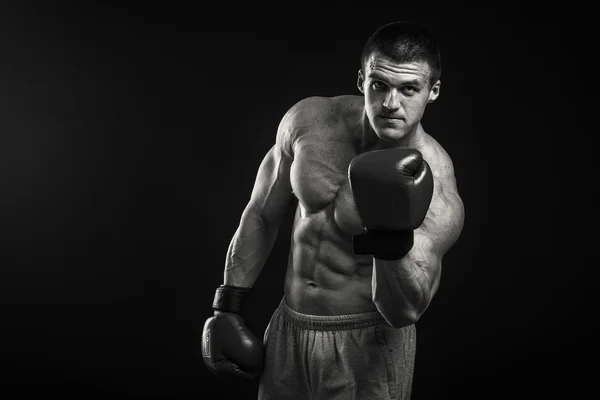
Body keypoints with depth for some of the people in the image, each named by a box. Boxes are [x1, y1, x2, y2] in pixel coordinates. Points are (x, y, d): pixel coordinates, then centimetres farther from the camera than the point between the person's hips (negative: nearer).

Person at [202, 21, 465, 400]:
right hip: (288, 329, 4)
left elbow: (403, 312, -19)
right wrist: (228, 307, 5)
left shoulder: (434, 186, -19)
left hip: (368, 345, -3)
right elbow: (262, 215, 4)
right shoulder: (308, 119, -8)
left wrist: (393, 237, -36)